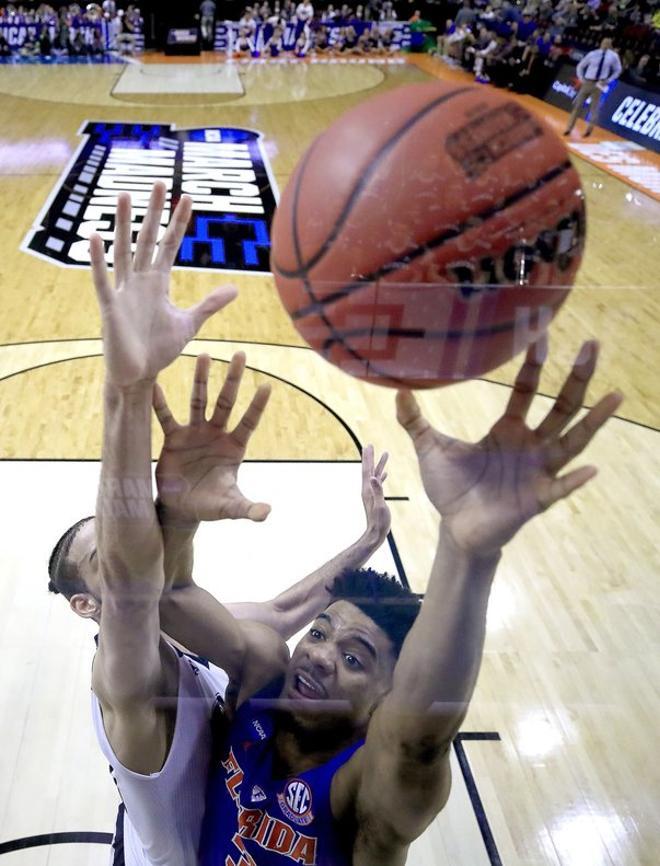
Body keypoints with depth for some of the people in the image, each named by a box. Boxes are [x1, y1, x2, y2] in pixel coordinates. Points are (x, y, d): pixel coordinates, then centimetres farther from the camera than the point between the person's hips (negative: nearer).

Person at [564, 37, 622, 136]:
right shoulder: (593, 54, -5)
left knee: (594, 107, 3)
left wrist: (607, 80, -3)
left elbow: (618, 70, 7)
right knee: (578, 105, 2)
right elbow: (580, 66, 6)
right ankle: (569, 128, 8)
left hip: (599, 84, 0)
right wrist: (581, 79, -4)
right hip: (587, 82, 0)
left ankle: (589, 129, 10)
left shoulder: (613, 56, -5)